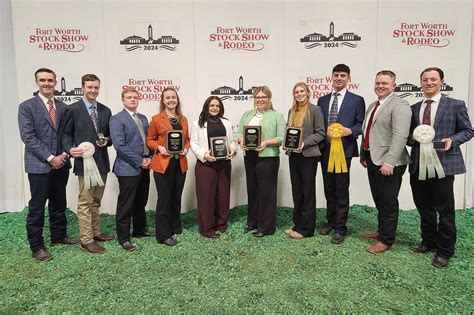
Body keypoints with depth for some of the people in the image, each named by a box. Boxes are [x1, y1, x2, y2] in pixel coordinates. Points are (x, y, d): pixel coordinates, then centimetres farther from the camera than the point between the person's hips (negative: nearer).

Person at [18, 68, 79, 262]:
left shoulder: (63, 107, 9)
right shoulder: (27, 106, -4)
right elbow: (28, 137, -11)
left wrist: (64, 155, -7)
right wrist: (50, 158, -16)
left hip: (61, 164, 5)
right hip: (39, 165, -4)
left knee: (59, 204, 14)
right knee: (37, 207, 4)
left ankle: (59, 236, 29)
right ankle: (36, 246, 15)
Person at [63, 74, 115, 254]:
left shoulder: (105, 111, 11)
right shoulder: (73, 109, -2)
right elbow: (66, 134, 0)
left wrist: (107, 141, -5)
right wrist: (70, 149, -17)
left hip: (102, 162, 5)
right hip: (84, 161, -5)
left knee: (96, 202, 17)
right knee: (85, 202, -1)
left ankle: (95, 233, 29)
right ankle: (86, 241, 7)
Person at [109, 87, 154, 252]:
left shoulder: (143, 118, 15)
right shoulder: (117, 119, -7)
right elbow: (119, 145, -16)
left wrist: (149, 158, 2)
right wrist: (139, 161, -16)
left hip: (144, 167, 7)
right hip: (128, 168, -7)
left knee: (141, 202, 17)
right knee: (126, 205, 1)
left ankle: (140, 230, 33)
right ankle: (123, 238, 13)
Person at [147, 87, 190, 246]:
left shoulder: (183, 119, 12)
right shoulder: (156, 119, -1)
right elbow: (150, 140, 2)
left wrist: (186, 148, -2)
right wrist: (159, 147, -16)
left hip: (180, 163, 5)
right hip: (163, 163, -5)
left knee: (176, 197, 14)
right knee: (164, 198, -1)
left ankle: (175, 227, 31)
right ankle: (163, 235, 9)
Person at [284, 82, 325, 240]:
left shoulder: (315, 109, -4)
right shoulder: (291, 111, 14)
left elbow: (320, 133, -8)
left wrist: (304, 143, -19)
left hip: (308, 155, -6)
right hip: (293, 155, 6)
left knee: (308, 193, 3)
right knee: (296, 192, 12)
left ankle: (306, 229, 12)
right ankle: (298, 225, 23)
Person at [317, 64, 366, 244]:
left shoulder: (357, 100, 2)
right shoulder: (322, 100, 13)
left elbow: (361, 125, -1)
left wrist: (349, 131, -20)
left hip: (343, 149, -4)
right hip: (325, 149, 4)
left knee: (341, 190, 0)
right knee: (329, 189, 14)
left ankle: (340, 228, 11)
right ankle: (330, 221, 29)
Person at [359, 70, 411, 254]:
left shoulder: (399, 105, -11)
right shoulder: (373, 106, 17)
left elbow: (400, 136, -21)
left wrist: (389, 162, -26)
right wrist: (363, 155, 18)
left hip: (388, 163, -8)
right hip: (372, 160, 8)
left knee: (388, 203, 3)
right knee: (379, 201, 18)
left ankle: (387, 240, 16)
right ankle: (382, 231, 34)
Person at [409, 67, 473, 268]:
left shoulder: (455, 105, 1)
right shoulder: (414, 108, 12)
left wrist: (452, 140, -15)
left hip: (443, 163, -4)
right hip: (418, 164, 4)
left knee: (445, 210, 3)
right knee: (423, 207, 14)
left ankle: (444, 251, 19)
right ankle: (428, 242, 33)